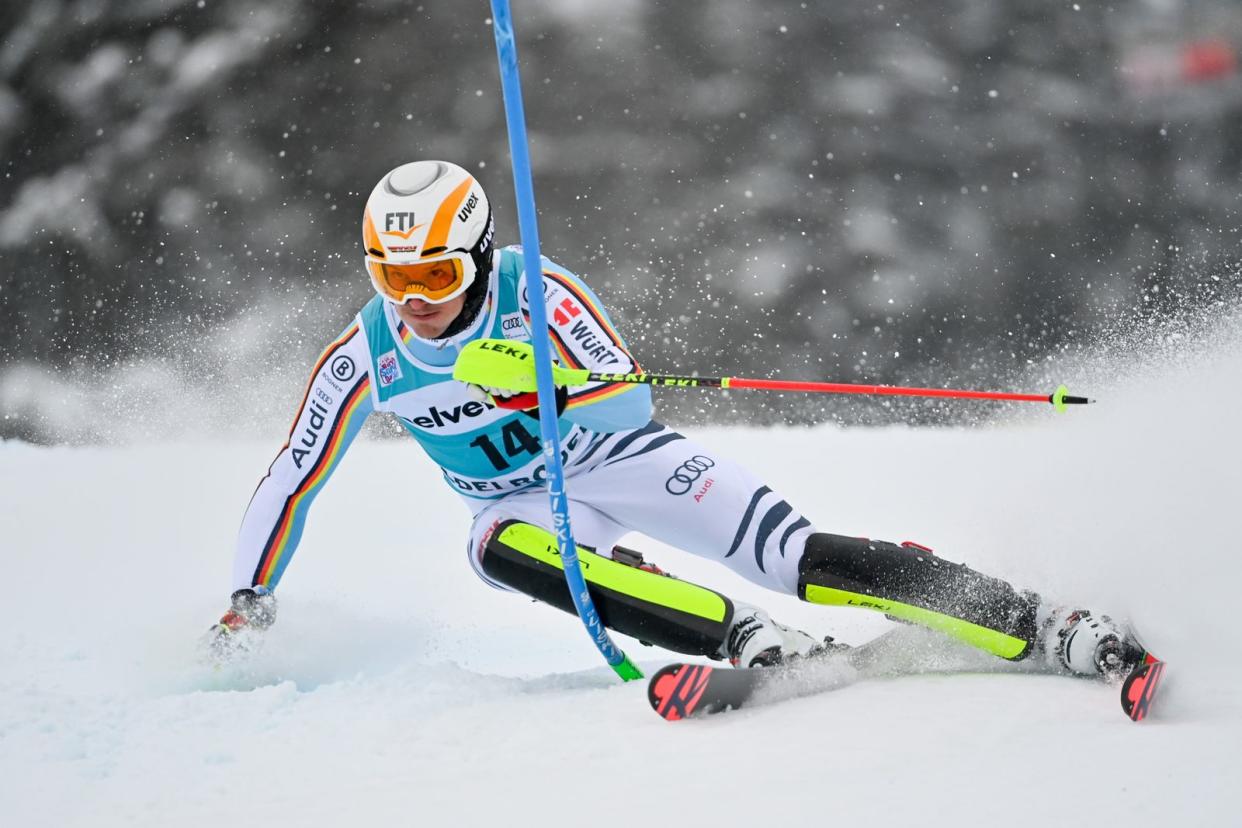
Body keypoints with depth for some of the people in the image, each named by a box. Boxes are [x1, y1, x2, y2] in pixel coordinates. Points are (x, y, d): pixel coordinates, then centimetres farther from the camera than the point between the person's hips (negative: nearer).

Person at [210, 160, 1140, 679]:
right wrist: (250, 600, -4)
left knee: (797, 557, -22)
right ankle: (745, 639, -38)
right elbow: (293, 478, -1)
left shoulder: (536, 291, -22)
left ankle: (1033, 624, -22)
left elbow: (629, 398, -29)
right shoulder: (362, 359, -12)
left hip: (618, 456, -3)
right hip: (531, 501, 3)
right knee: (497, 547, -35)